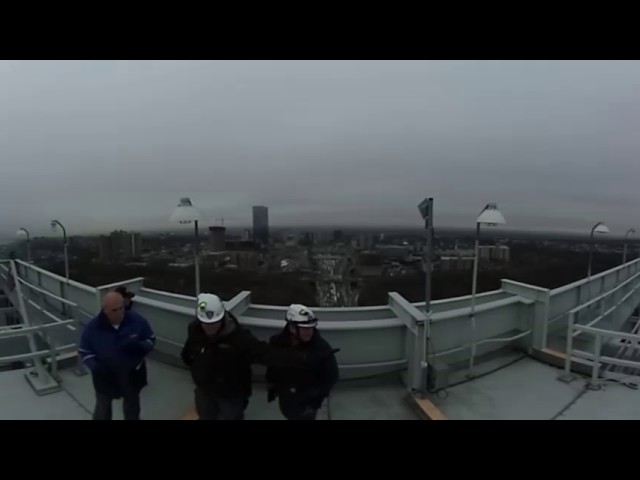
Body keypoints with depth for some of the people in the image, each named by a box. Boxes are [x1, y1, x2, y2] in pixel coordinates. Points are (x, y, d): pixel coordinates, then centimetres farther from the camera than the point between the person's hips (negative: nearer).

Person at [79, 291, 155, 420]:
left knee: (132, 405, 26)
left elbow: (151, 340, -8)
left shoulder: (137, 320, -20)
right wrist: (95, 366, -25)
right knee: (103, 407, 22)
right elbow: (85, 352, -7)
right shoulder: (92, 327, -19)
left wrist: (139, 346, -30)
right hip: (105, 377, 0)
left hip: (132, 374, 1)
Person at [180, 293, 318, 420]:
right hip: (204, 390, 5)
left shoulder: (239, 337, -34)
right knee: (206, 416, 28)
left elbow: (267, 353, -43)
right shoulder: (194, 329, -18)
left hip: (231, 394, -5)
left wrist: (302, 359, -51)